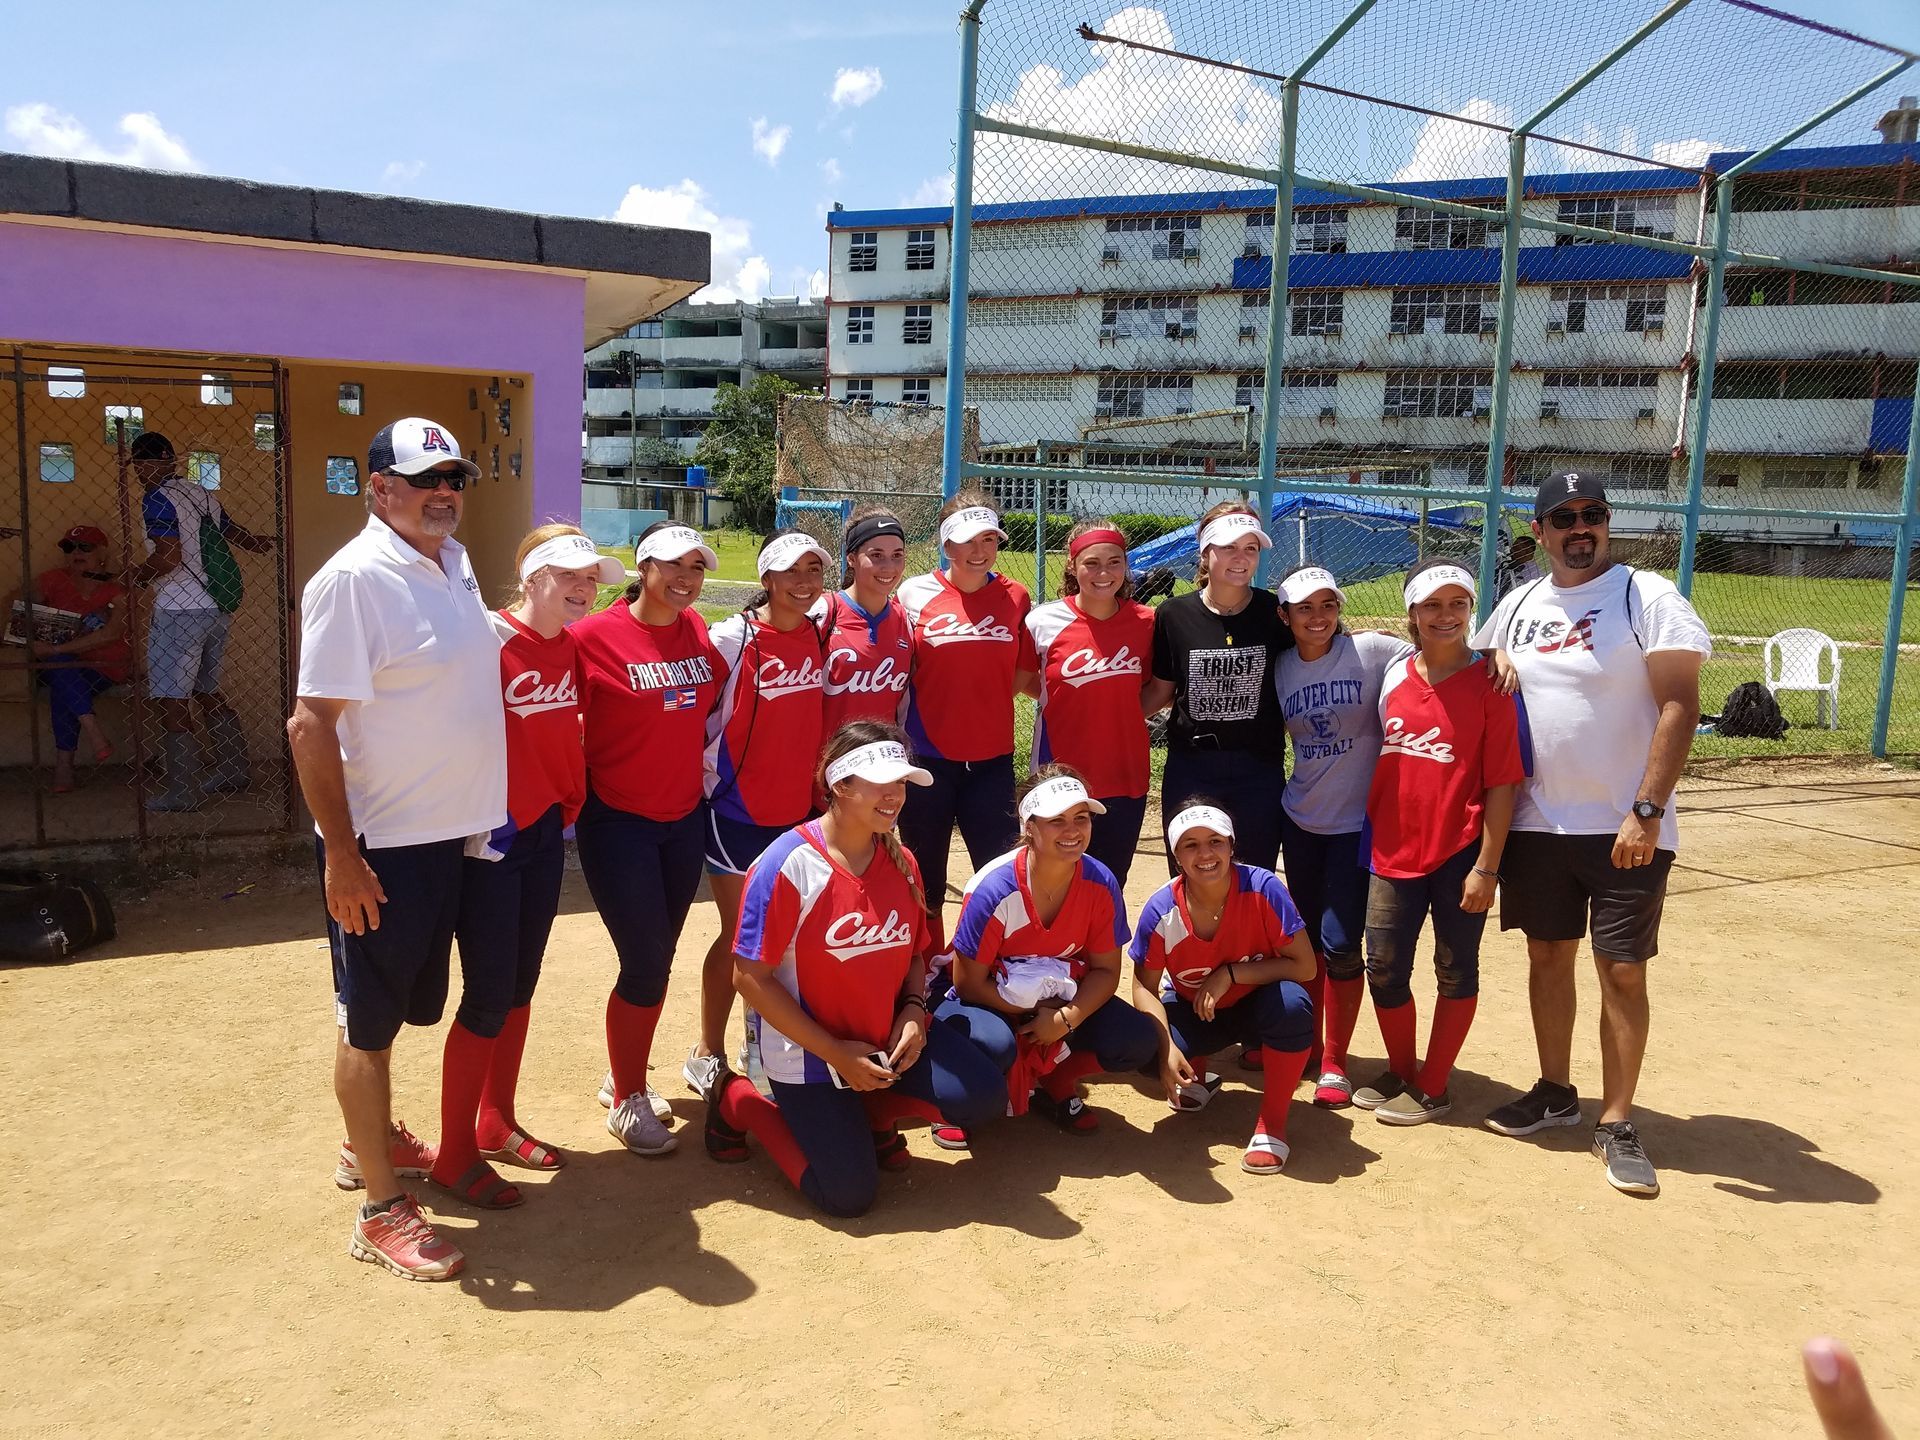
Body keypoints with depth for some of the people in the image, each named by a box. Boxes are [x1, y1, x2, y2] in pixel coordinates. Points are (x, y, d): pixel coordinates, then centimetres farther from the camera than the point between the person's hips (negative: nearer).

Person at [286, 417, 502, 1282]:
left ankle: (372, 1141, 42)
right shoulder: (354, 578, -18)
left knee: (399, 1004, 22)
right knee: (370, 1020, 5)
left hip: (448, 833, 8)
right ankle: (381, 1209, 16)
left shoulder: (454, 564, 7)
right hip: (382, 845, -8)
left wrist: (476, 813, 17)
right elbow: (310, 724, -20)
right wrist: (340, 854, -22)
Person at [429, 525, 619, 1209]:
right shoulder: (491, 640, -17)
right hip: (489, 839, -7)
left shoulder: (570, 646, 5)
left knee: (521, 985, 17)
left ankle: (496, 1124, 33)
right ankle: (455, 1157, 16)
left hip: (546, 831, 7)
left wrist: (570, 801, 10)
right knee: (488, 998, 0)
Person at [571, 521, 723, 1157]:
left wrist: (701, 757, 8)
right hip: (618, 823, -6)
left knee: (657, 959, 14)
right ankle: (626, 1100, 17)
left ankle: (625, 1078, 34)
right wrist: (578, 789, -10)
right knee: (647, 962, -4)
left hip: (684, 818, 6)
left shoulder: (699, 632, 2)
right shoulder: (595, 635, -15)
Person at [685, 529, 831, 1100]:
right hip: (738, 809, -5)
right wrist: (701, 775, -6)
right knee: (740, 934, 3)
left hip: (798, 807, 5)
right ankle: (706, 1054, 20)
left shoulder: (817, 635, 2)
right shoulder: (733, 637, -15)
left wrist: (818, 780, 12)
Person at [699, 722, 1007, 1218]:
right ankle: (738, 1100, 16)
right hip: (808, 1053, -5)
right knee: (849, 1194, -7)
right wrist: (836, 1053, -18)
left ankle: (870, 1111, 16)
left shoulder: (902, 863, 0)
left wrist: (914, 1011, -10)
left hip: (888, 1039, 6)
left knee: (983, 1096, -11)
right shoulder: (788, 865, -20)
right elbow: (750, 978, -19)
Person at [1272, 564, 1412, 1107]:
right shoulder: (1280, 669, 2)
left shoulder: (1372, 651, -12)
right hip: (1301, 819, 4)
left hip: (1359, 821, -4)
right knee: (1308, 938, 13)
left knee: (1340, 944, -5)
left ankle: (1334, 1063, 11)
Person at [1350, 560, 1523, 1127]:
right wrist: (1370, 838, 11)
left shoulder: (1489, 686, -9)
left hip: (1460, 854, -4)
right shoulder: (1392, 675, 3)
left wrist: (1486, 868, -13)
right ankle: (1400, 1071, 33)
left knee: (1455, 970, 9)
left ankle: (1433, 1086, 24)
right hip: (1393, 849, 4)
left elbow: (1501, 785, -10)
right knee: (1384, 969, 11)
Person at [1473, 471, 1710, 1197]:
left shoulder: (1649, 598, -9)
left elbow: (1680, 708, -14)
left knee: (1622, 970, 1)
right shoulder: (1516, 607, 7)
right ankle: (1555, 1091, 30)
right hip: (1536, 824, 5)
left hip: (1628, 829, -4)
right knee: (1548, 955, 13)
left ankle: (1617, 1123, 13)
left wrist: (1647, 811, -21)